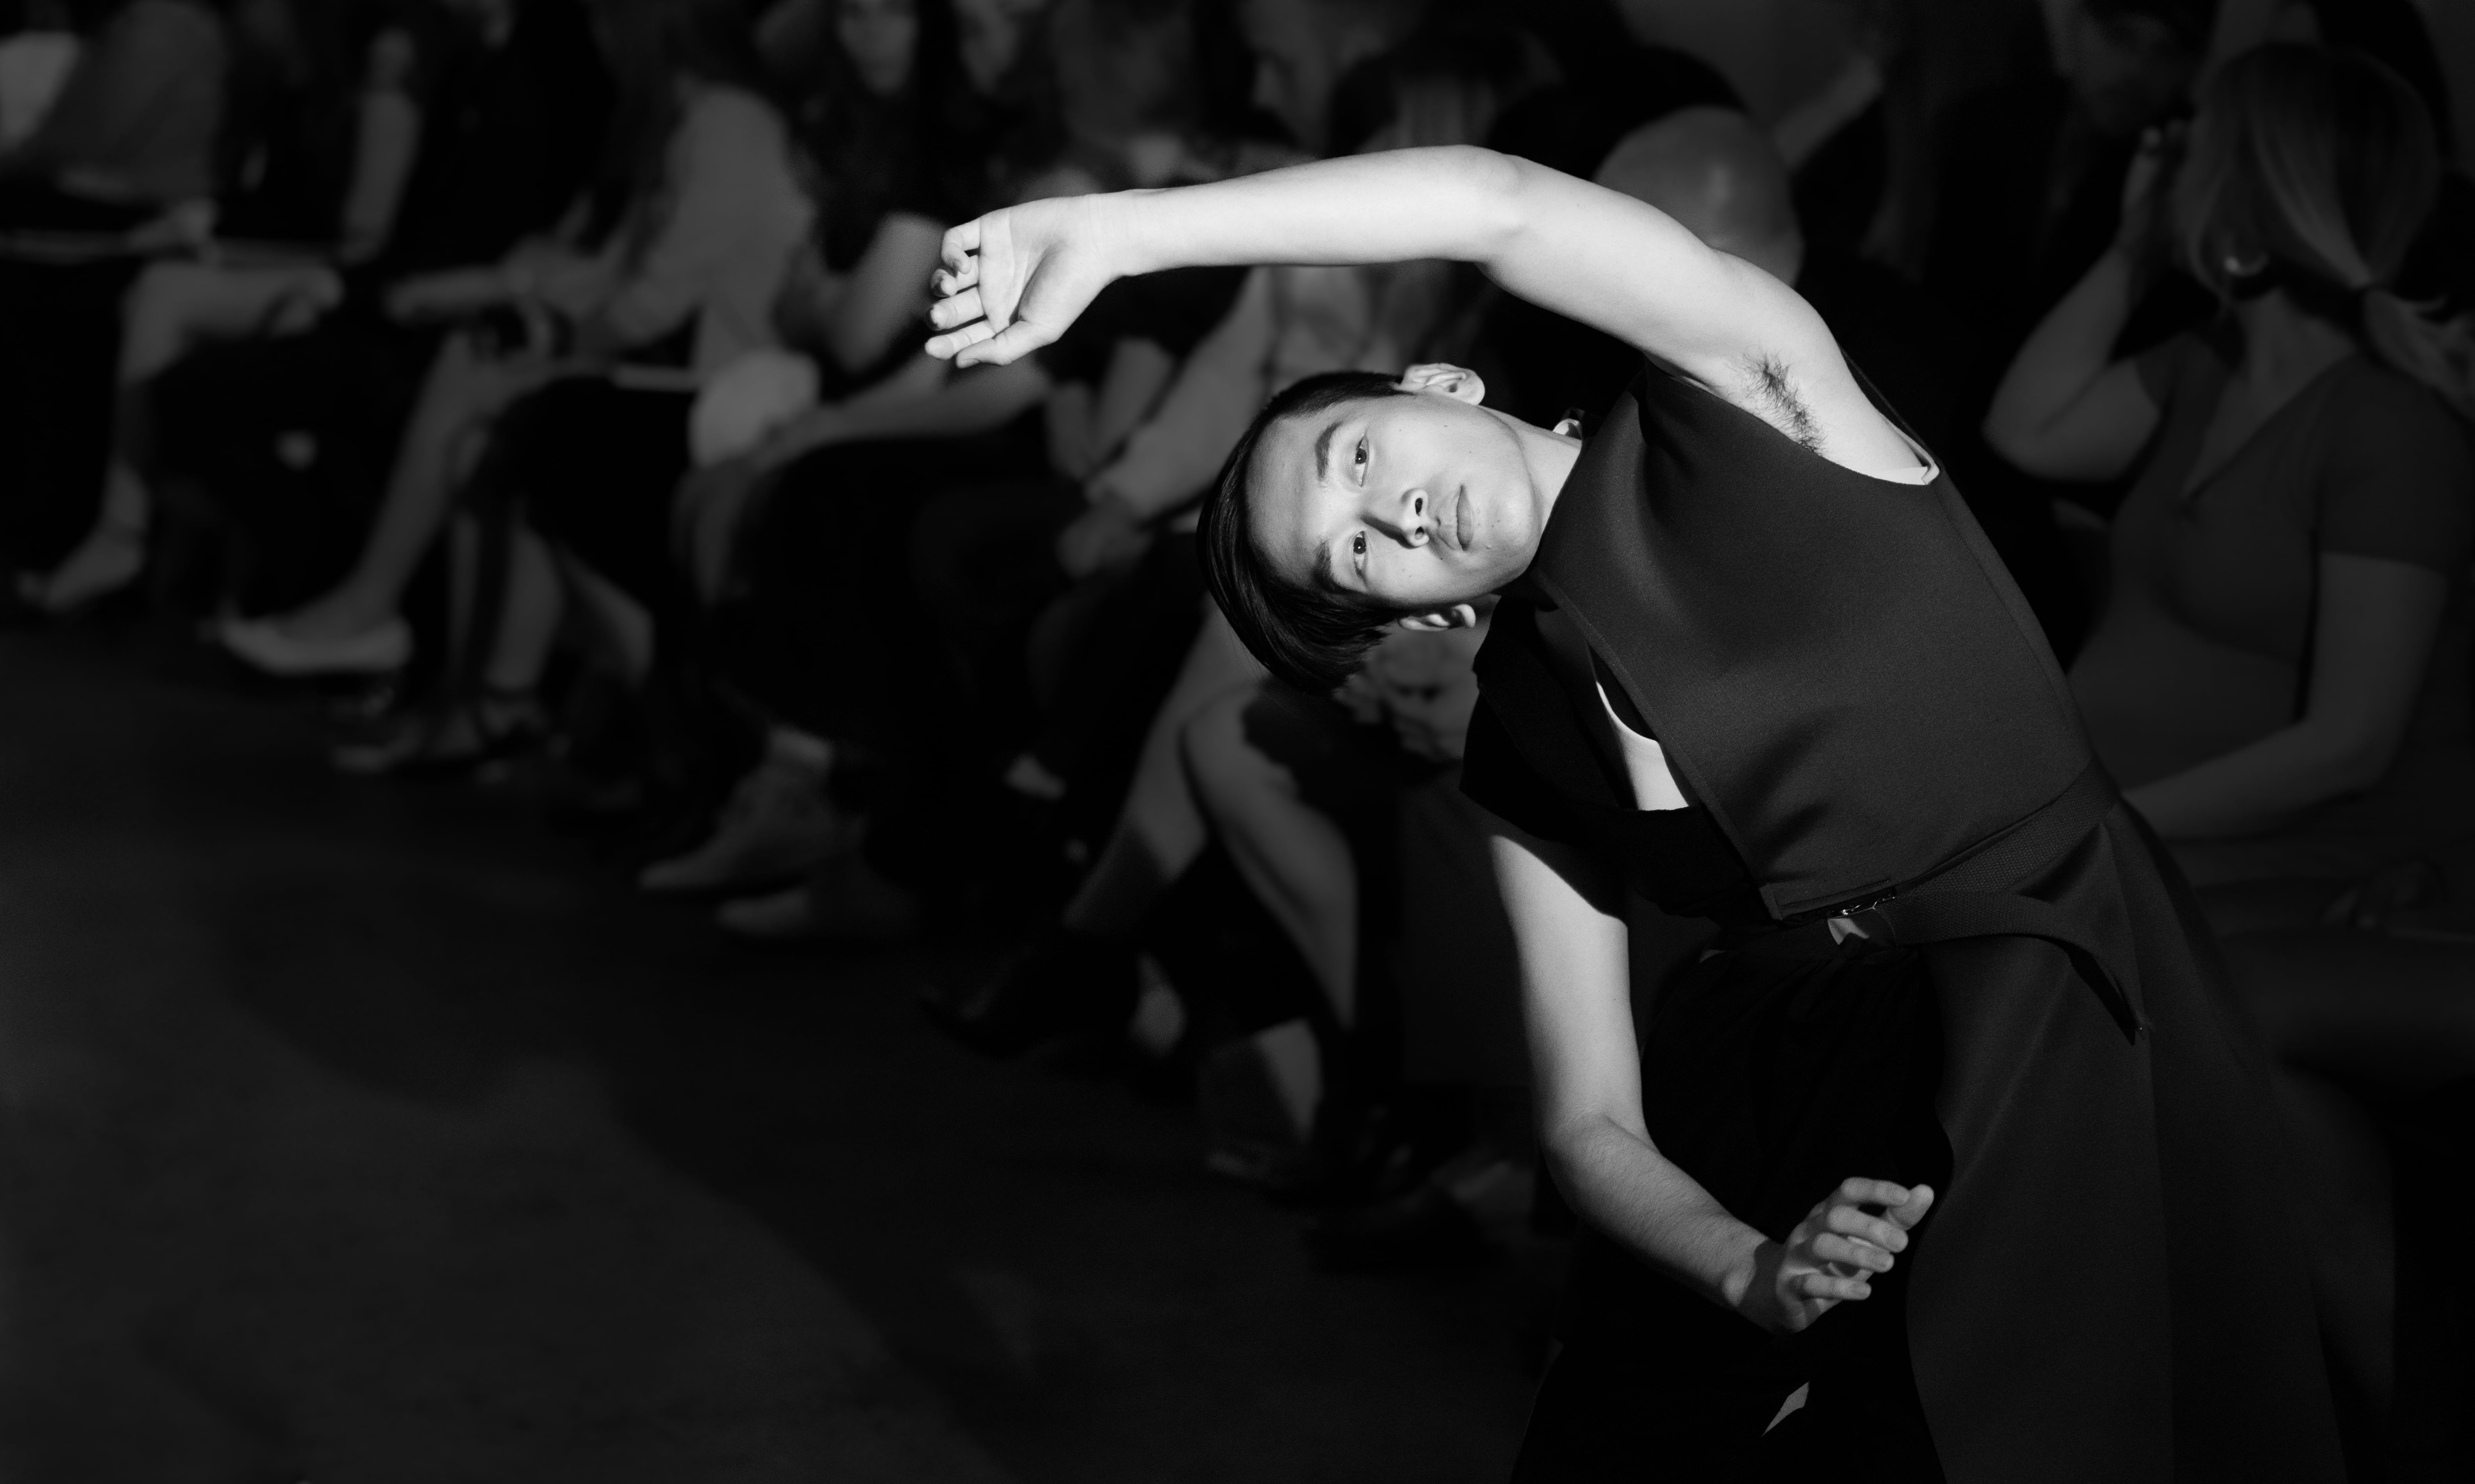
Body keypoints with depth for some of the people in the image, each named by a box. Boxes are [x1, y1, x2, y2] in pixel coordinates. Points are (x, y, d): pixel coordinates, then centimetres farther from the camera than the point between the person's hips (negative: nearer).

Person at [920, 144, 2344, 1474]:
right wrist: (1748, 1271, -18)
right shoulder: (1521, 766, 4)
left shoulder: (1751, 399, -7)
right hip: (1775, 1087, 5)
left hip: (2061, 1036, -5)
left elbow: (1502, 200, -24)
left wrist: (1115, 228, -25)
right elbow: (1594, 1122, 3)